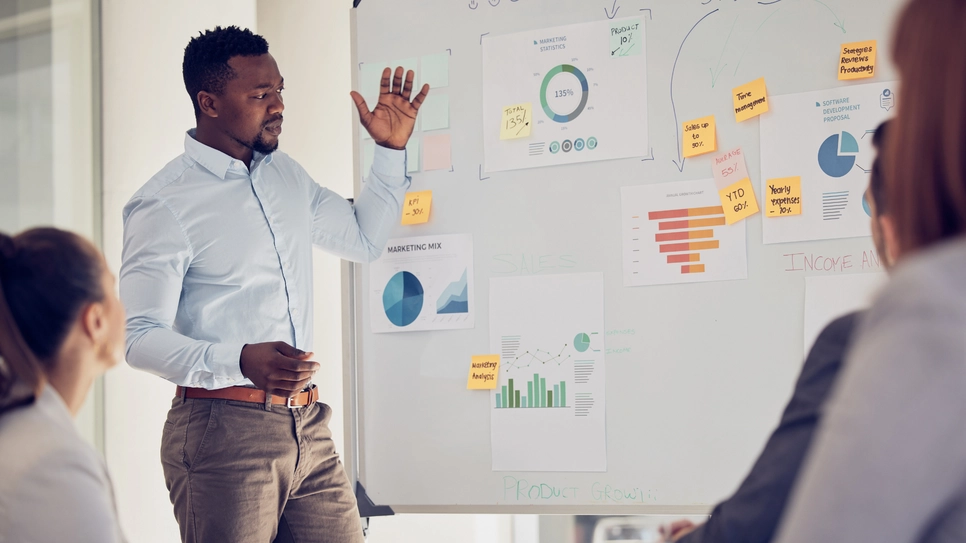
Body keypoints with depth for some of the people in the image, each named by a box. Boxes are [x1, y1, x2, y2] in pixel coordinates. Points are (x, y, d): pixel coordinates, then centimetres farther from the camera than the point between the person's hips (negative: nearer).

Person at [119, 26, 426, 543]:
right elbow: (140, 337, -13)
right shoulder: (164, 204, -9)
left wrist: (391, 149, 18)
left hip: (308, 427, 7)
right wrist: (240, 361, -27)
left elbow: (364, 238, 30)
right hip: (222, 430, -6)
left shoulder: (286, 175, 15)